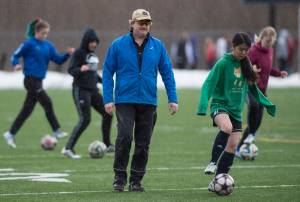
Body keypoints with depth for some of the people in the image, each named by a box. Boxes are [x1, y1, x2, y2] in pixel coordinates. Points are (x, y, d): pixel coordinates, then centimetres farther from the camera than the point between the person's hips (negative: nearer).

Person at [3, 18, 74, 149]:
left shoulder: (48, 46, 10)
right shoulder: (29, 44, -8)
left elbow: (58, 59, 7)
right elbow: (15, 55, -3)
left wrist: (68, 54, -9)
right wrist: (16, 64, -22)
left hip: (38, 81, 7)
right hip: (31, 79, -7)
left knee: (27, 110, 10)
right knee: (47, 103, -14)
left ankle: (11, 134, 17)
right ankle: (56, 131, -9)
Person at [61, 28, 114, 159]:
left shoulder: (92, 54, 14)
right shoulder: (79, 53, -10)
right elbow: (71, 70, -18)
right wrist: (80, 69, -37)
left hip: (93, 90, 8)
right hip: (81, 89, -8)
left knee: (107, 114, 11)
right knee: (85, 119, -19)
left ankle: (107, 145, 27)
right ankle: (68, 148, -18)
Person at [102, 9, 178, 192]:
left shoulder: (158, 46, 4)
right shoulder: (118, 45, -1)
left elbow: (167, 73, 9)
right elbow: (108, 72, 2)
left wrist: (173, 99, 3)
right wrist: (108, 99, -4)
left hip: (148, 102, 3)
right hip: (125, 100, -3)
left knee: (143, 143, 5)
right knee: (125, 136, -17)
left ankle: (136, 180, 17)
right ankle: (120, 177, -2)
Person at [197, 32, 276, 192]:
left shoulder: (245, 65, 9)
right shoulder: (223, 63, -10)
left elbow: (252, 88, 22)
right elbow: (208, 84, -14)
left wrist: (267, 104, 25)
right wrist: (203, 105, -27)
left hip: (236, 110, 6)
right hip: (220, 105, -6)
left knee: (233, 145, -1)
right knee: (227, 127, -37)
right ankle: (213, 162, -25)